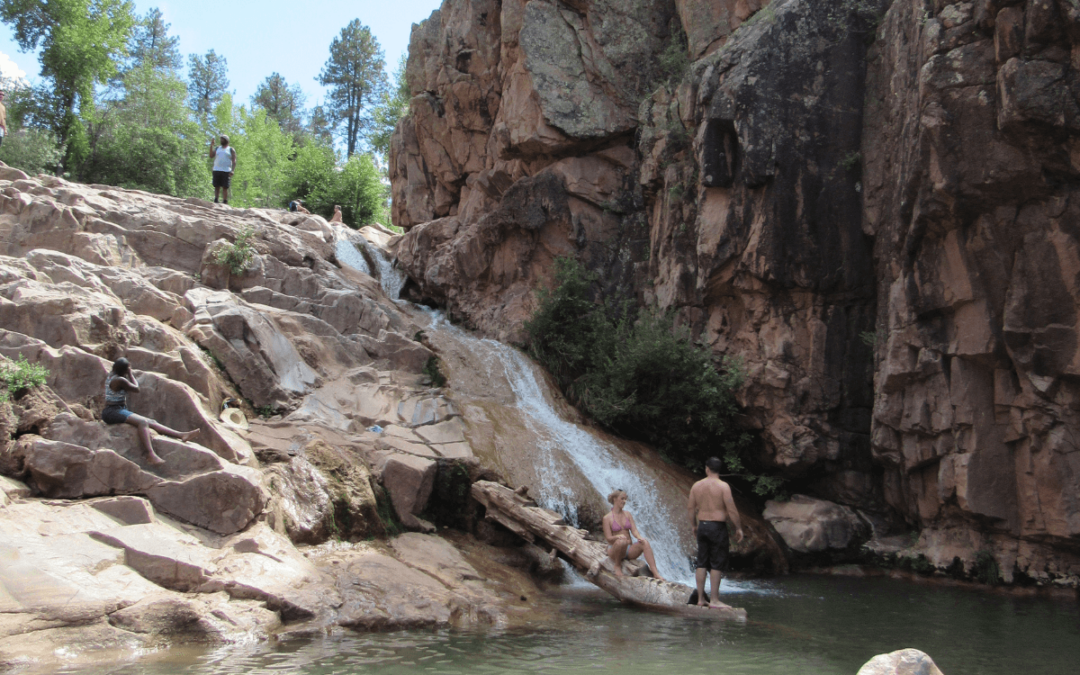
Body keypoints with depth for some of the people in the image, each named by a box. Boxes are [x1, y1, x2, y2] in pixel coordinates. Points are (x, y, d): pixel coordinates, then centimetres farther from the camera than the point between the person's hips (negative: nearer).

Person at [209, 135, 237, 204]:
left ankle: (225, 202, -7)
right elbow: (211, 156, 5)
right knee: (216, 186, 1)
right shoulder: (217, 149, 19)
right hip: (216, 170, 3)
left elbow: (234, 161, 1)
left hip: (226, 171, -3)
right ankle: (216, 201, 0)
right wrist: (211, 146, -2)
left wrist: (232, 171, -13)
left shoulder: (231, 150, 9)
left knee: (225, 187, -6)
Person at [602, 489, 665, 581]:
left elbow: (634, 530, 1)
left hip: (629, 550, 4)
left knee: (645, 542, -26)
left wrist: (640, 538, -22)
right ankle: (617, 565, -12)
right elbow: (608, 538, -8)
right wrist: (618, 537, -29)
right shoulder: (607, 518, -2)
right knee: (622, 541, -39)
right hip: (614, 550, -4)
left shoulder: (627, 514, 12)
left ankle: (655, 572, -35)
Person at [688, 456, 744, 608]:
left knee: (701, 563, 9)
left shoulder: (696, 486, 4)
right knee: (717, 564, 0)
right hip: (718, 527, -5)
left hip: (702, 526, 5)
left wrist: (694, 526, 22)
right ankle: (714, 600, 1)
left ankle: (700, 599, 12)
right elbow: (731, 510, -12)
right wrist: (738, 528, -2)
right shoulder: (723, 486, -10)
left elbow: (691, 508, 9)